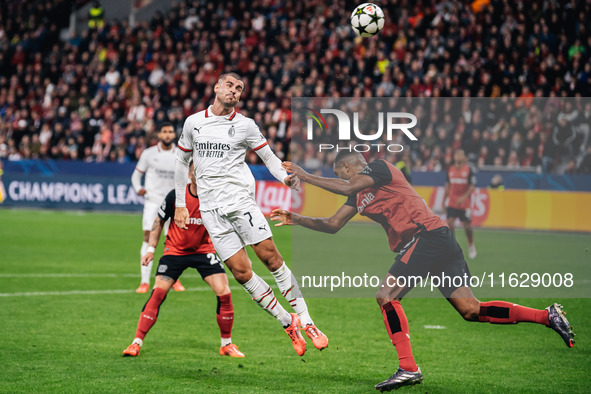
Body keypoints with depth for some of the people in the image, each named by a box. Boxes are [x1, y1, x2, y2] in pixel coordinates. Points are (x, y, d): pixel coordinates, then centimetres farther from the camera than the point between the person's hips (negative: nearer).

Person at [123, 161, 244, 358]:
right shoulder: (176, 195, -14)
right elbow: (159, 221, 0)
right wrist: (151, 248, -5)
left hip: (204, 249, 1)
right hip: (175, 250, -1)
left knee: (224, 293, -12)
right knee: (158, 293, -15)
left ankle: (227, 344, 7)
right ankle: (136, 343, -8)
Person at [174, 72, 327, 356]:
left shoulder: (245, 125, 5)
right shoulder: (193, 122, 11)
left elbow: (268, 157, 9)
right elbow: (182, 162, 21)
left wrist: (286, 177, -12)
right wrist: (180, 204, 18)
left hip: (240, 200, -1)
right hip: (211, 210, 1)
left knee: (270, 257, -13)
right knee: (241, 272, -7)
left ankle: (306, 323, -8)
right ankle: (289, 325, 3)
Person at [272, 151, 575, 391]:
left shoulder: (379, 168, 0)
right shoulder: (358, 195, 26)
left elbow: (348, 187, -17)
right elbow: (333, 225, 28)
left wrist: (305, 176, -10)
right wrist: (295, 219, 22)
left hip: (428, 235, -9)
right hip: (441, 243, 9)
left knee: (386, 296, -12)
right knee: (470, 310, 1)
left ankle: (408, 368, -18)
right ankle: (547, 316, 1)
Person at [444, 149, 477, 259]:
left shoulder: (468, 170, -6)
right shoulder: (450, 170, 7)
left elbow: (472, 187, -8)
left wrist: (464, 197, -22)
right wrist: (444, 200, 16)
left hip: (464, 203, -3)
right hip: (452, 203, 3)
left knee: (467, 225, 2)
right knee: (449, 223, -10)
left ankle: (471, 246, 23)